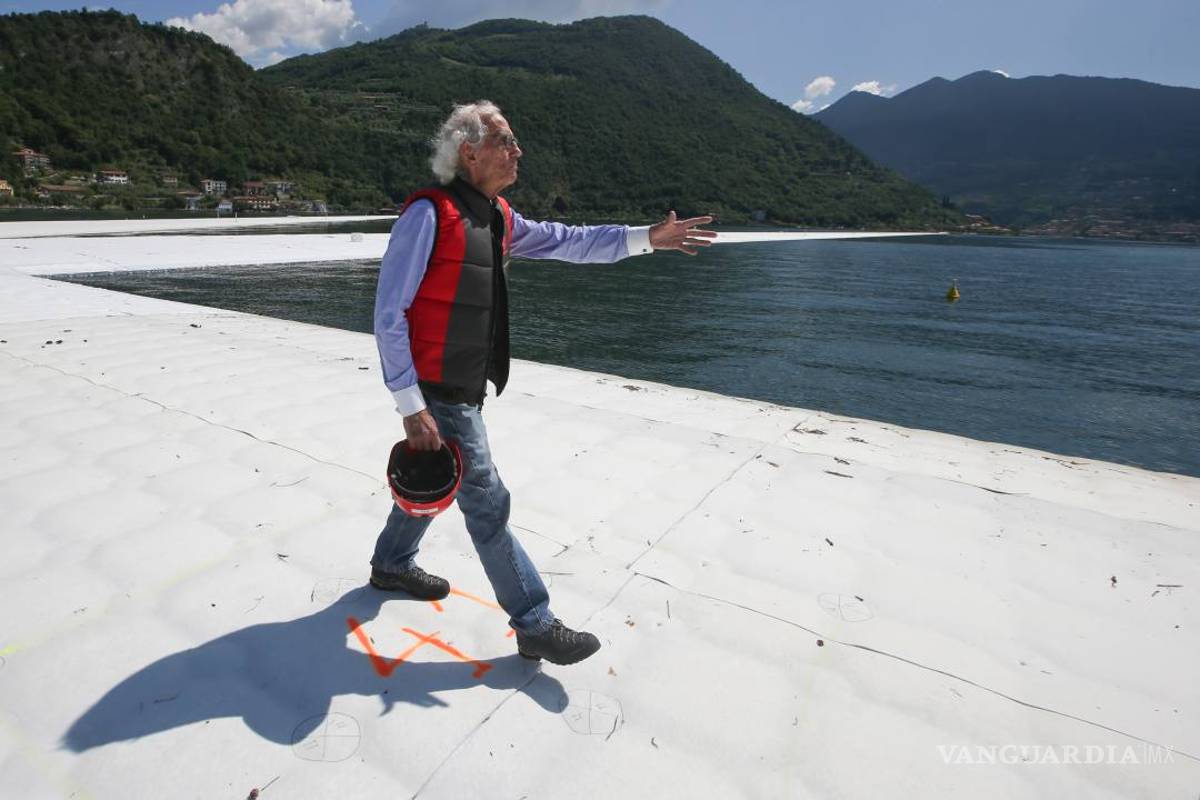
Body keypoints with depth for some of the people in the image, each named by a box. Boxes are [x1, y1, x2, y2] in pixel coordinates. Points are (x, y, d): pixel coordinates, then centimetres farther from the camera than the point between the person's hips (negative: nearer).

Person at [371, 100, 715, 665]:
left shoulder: (499, 218, 9)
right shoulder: (429, 213, -17)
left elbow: (567, 241, 12)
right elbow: (388, 315, -19)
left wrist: (645, 238, 5)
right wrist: (413, 408, -22)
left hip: (466, 389, 9)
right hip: (438, 394, -9)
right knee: (487, 503, -2)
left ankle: (391, 565, 48)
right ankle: (535, 625, 11)